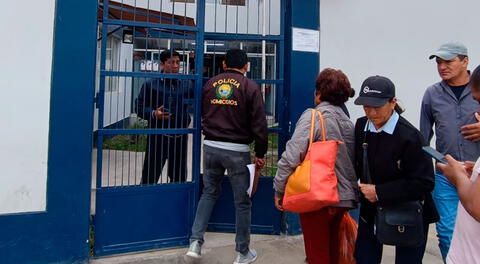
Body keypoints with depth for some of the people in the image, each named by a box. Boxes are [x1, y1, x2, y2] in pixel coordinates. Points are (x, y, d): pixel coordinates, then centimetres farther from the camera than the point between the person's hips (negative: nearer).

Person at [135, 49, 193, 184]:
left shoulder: (187, 84, 8)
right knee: (150, 177, 1)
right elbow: (139, 106, -1)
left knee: (179, 177, 15)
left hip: (180, 137, 4)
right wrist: (153, 114, -18)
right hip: (158, 137, -3)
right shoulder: (151, 84, -1)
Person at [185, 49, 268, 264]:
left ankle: (195, 242, 12)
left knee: (209, 193, 19)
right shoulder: (250, 87, -4)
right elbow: (259, 124, -7)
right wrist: (260, 154, 0)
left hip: (211, 147, 4)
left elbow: (201, 115, 18)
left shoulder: (210, 84, 8)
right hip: (237, 150, -4)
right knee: (242, 201, 7)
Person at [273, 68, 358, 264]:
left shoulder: (313, 116, -12)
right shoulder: (348, 122, 9)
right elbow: (353, 162, 11)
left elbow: (291, 156, -19)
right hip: (342, 198, 7)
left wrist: (278, 190, -10)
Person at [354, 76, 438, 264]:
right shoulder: (360, 126, -5)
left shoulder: (409, 136, -22)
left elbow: (424, 183, -22)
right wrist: (364, 189, -6)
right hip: (371, 210, 5)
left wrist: (380, 192, -21)